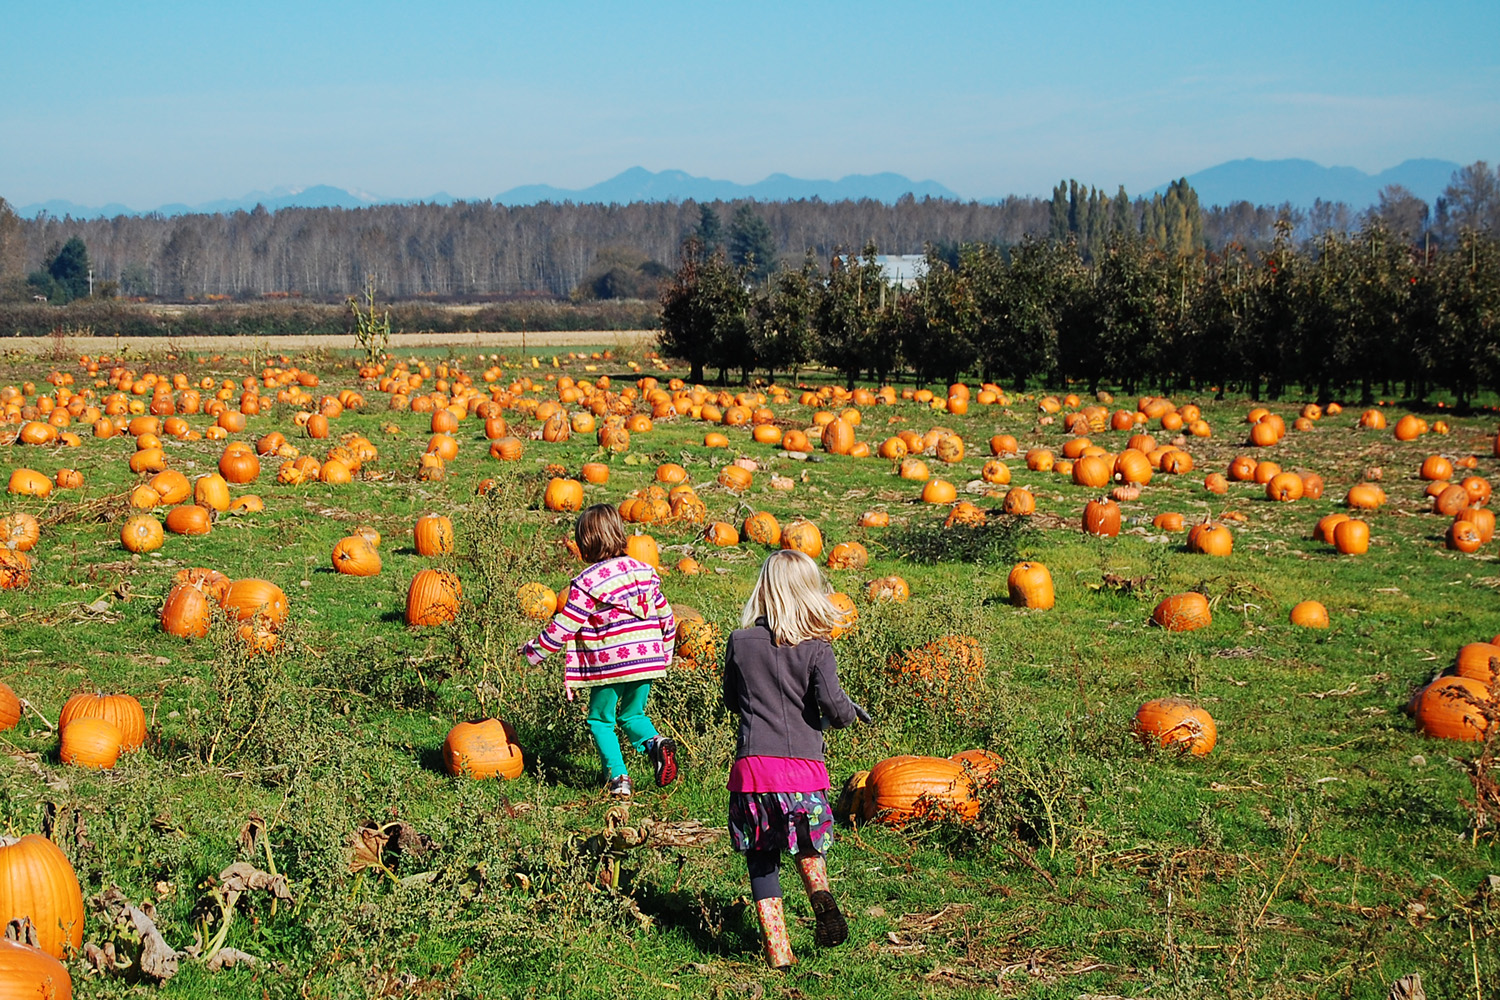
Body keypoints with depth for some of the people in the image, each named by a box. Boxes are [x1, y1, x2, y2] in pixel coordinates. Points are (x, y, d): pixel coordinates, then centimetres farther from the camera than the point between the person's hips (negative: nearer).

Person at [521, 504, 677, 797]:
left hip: (609, 666, -5)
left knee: (600, 720, 12)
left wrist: (533, 651, 7)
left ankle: (618, 777, 1)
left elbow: (563, 627, -8)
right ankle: (655, 743, -6)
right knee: (633, 715, 22)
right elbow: (665, 616, 14)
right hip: (647, 660, 5)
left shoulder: (586, 583, -11)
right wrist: (665, 655, 28)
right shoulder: (645, 572, 7)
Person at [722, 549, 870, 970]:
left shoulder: (740, 642, 6)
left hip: (752, 764, 1)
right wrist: (847, 713, 10)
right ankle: (820, 893, -4)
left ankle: (777, 951, 6)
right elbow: (833, 704, -12)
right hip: (803, 765, -1)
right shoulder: (816, 648, -2)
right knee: (807, 845, 24)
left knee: (762, 862, 11)